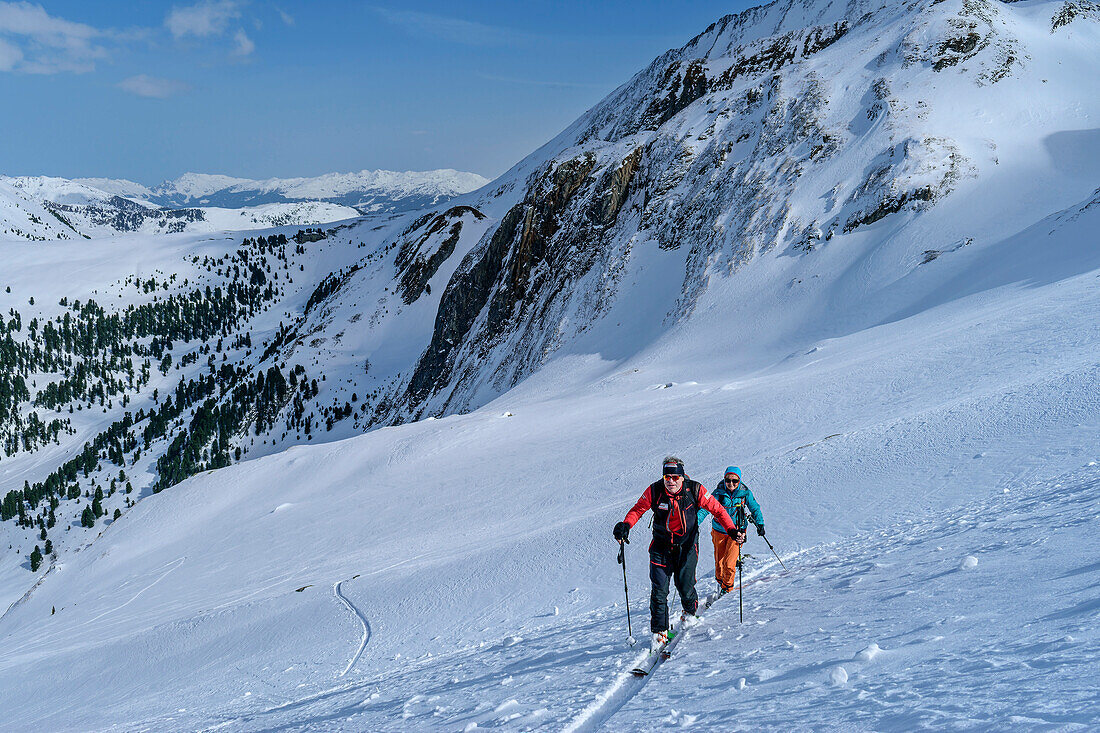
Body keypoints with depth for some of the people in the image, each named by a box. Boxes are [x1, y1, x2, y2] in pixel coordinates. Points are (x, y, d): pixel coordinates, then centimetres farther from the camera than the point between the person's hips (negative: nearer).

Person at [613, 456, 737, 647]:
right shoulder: (654, 491, -13)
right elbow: (638, 510, -4)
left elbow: (716, 509, -7)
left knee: (684, 584, -5)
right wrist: (625, 525, -23)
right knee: (659, 589, -6)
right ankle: (659, 631, 5)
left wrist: (731, 529, -17)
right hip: (661, 545, 1)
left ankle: (690, 612, 30)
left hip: (687, 545, -1)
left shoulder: (694, 490, -14)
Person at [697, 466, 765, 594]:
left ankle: (728, 587, 15)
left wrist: (760, 524, -2)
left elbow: (755, 508, 4)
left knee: (729, 564, -10)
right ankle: (720, 580, 42)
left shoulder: (745, 493, -11)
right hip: (719, 531, 1)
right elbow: (705, 508, -15)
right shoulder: (719, 493, -13)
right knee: (719, 562, 12)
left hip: (737, 531, -1)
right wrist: (694, 522, -27)